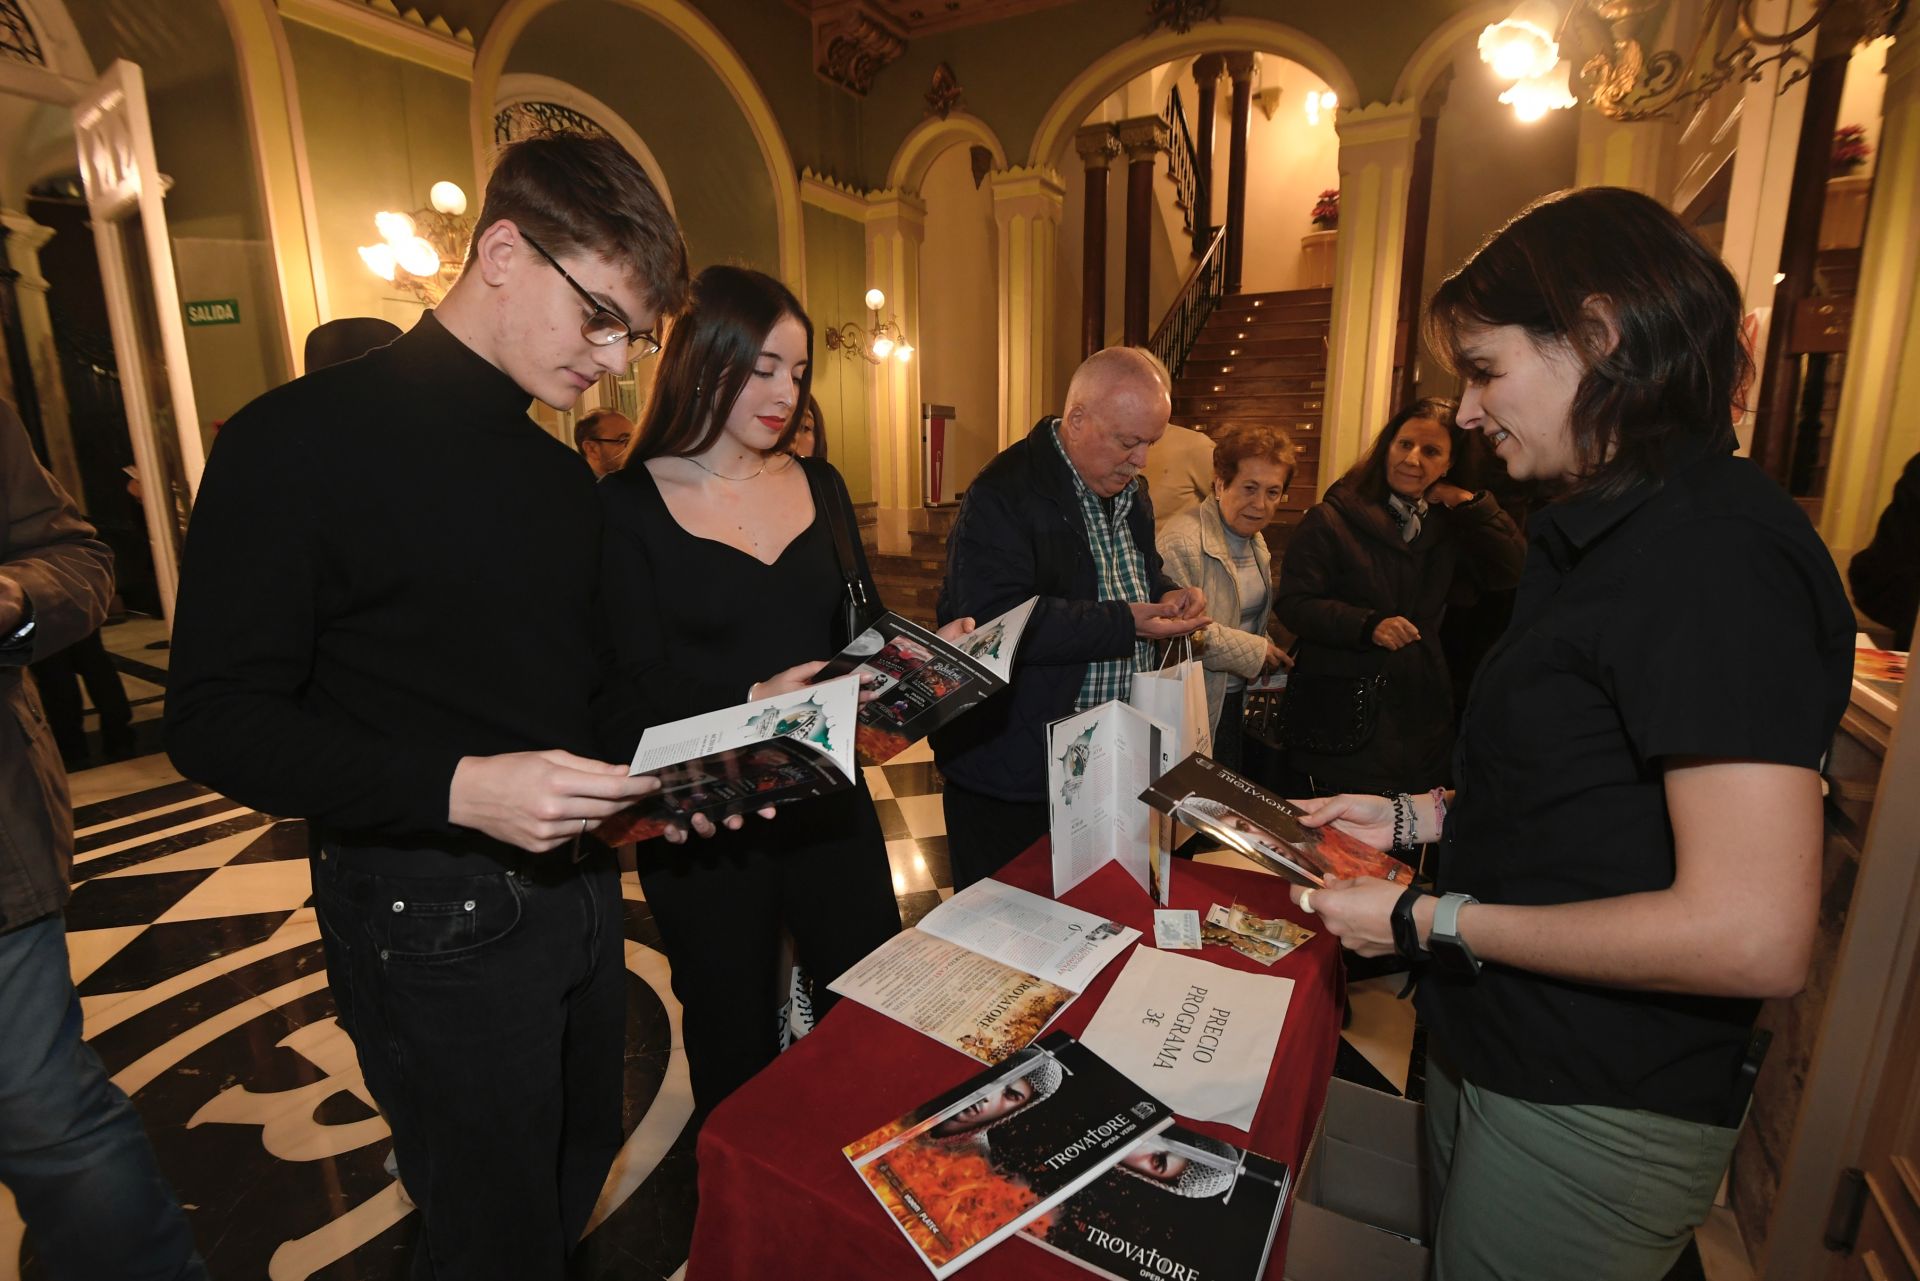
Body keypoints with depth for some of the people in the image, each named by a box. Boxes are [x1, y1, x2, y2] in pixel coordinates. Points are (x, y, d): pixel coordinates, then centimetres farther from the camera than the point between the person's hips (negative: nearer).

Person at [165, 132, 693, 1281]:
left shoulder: (564, 474, 9)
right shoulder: (305, 440, -14)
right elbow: (218, 720, -15)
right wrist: (457, 788, -29)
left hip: (579, 878, 7)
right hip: (438, 914, -6)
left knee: (580, 1177, 26)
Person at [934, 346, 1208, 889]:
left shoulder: (1126, 490, 9)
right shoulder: (1004, 493, -19)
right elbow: (993, 620, -29)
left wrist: (1169, 595, -1)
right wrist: (1124, 624, -28)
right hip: (1013, 772, -7)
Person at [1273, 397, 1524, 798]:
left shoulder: (1447, 526, 12)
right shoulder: (1332, 519, -7)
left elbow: (1512, 572, 2)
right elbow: (1293, 603, -13)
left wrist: (1473, 505, -5)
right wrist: (1368, 625, -25)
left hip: (1420, 714, 6)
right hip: (1340, 714, -5)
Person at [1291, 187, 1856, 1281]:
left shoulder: (1719, 551, -23)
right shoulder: (1618, 537, 9)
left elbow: (1753, 935, -27)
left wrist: (1428, 921, -21)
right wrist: (1417, 817, 6)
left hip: (1595, 1117, -8)